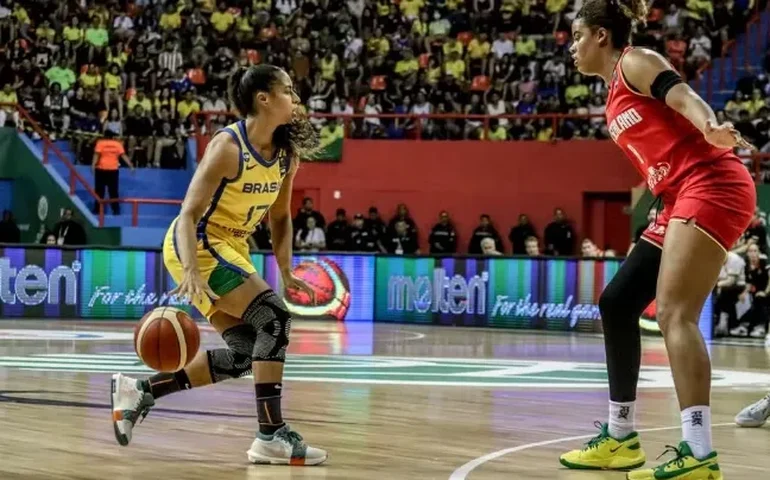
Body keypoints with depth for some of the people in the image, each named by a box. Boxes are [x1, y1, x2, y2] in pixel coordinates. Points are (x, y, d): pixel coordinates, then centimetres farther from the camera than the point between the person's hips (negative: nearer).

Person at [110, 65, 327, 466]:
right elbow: (188, 214, -25)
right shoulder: (228, 147, -22)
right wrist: (191, 273, -38)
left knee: (244, 353, 5)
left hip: (231, 248, 9)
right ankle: (271, 436, -18)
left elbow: (280, 218, 12)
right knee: (274, 317, -20)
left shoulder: (287, 154, 0)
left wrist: (285, 272, 0)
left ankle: (140, 391, 14)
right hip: (196, 245, -9)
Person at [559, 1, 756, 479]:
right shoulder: (615, 96, 24)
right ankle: (620, 438, 19)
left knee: (674, 313, -20)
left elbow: (684, 96, -20)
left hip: (712, 187, -10)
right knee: (616, 303, 11)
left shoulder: (636, 62, -2)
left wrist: (711, 128, -40)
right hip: (684, 200, 10)